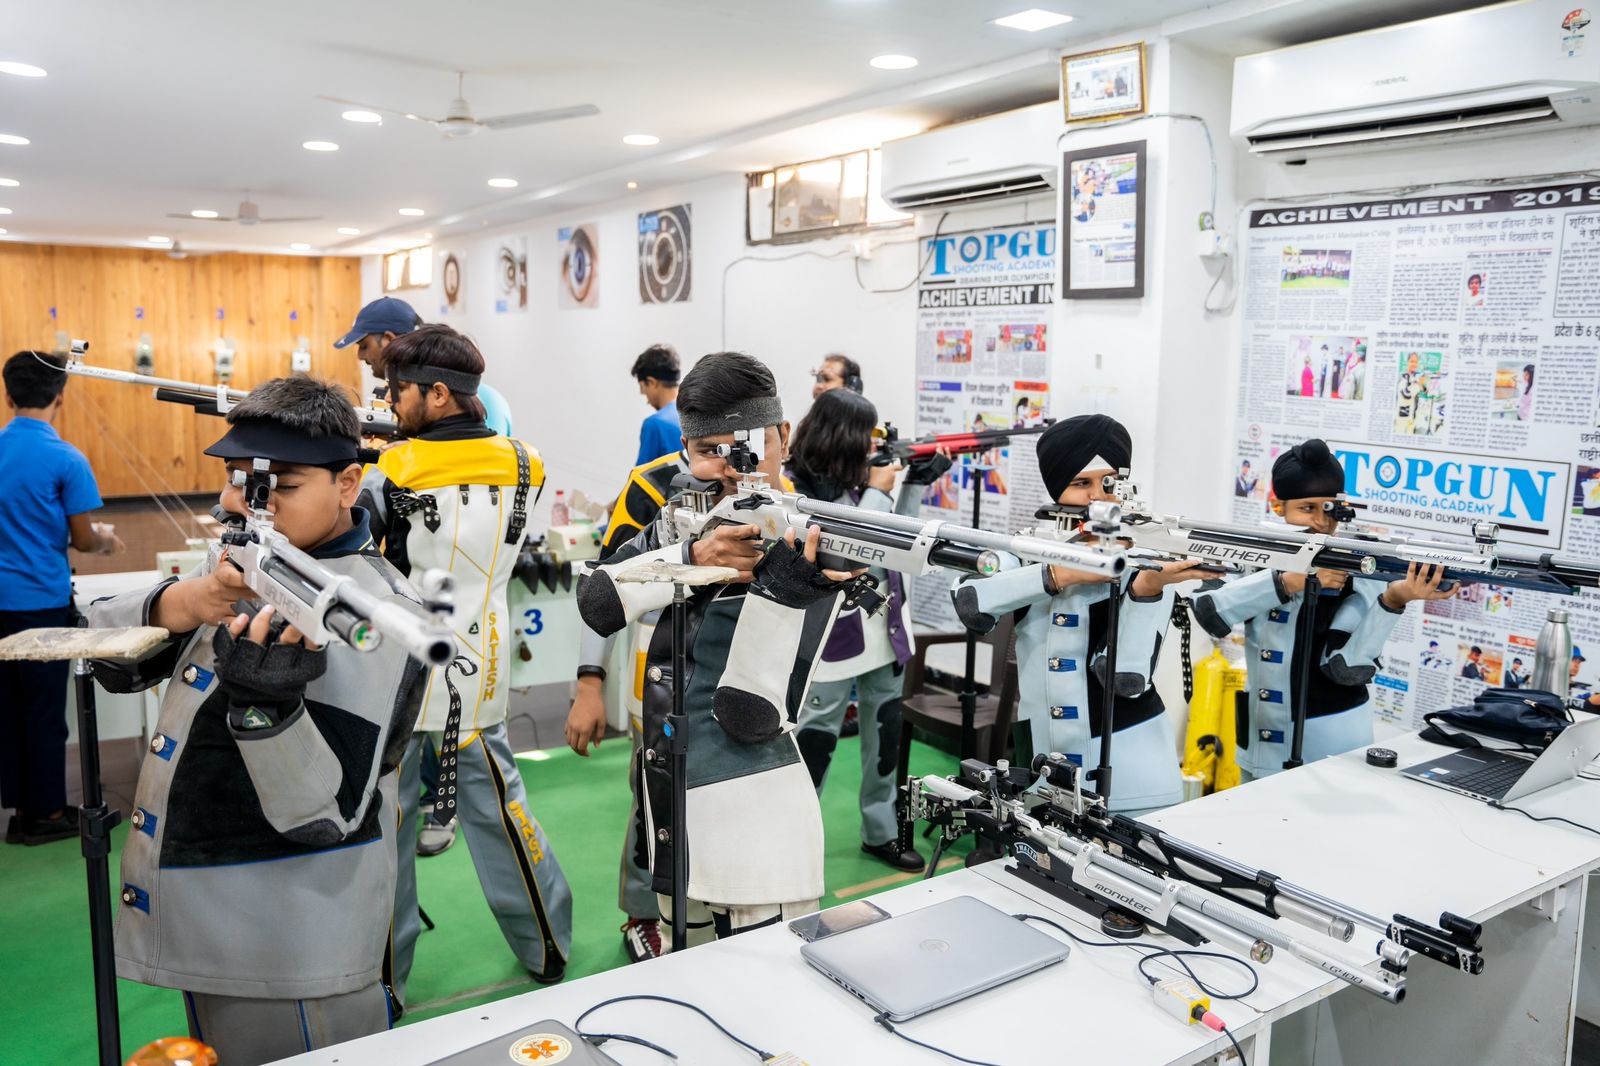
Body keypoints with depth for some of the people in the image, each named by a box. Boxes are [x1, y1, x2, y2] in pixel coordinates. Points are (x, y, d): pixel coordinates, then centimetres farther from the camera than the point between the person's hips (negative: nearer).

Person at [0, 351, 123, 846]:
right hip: (42, 599, -5)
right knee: (45, 709, 4)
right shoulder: (66, 460, -14)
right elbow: (82, 540, -10)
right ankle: (46, 814, 13)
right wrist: (105, 539, 10)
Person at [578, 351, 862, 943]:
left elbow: (749, 716, -19)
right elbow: (598, 604, -10)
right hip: (670, 828, 6)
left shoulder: (811, 548, -14)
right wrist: (691, 560, -23)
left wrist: (778, 588, -31)